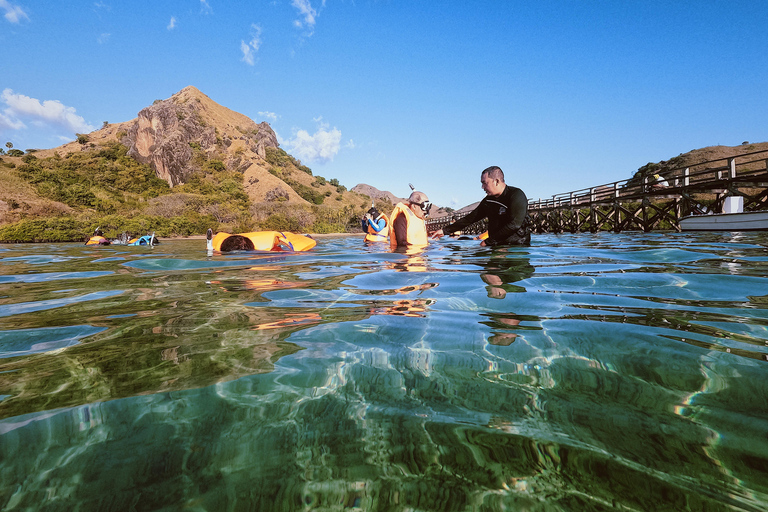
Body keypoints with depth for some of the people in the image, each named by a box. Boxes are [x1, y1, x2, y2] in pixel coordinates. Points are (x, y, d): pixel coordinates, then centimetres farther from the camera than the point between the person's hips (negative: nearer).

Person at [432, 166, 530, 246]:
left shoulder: (516, 195, -8)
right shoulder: (488, 200, 13)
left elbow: (514, 224, -19)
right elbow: (470, 218, 18)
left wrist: (488, 241, -16)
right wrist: (445, 230, 15)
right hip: (496, 247, 7)